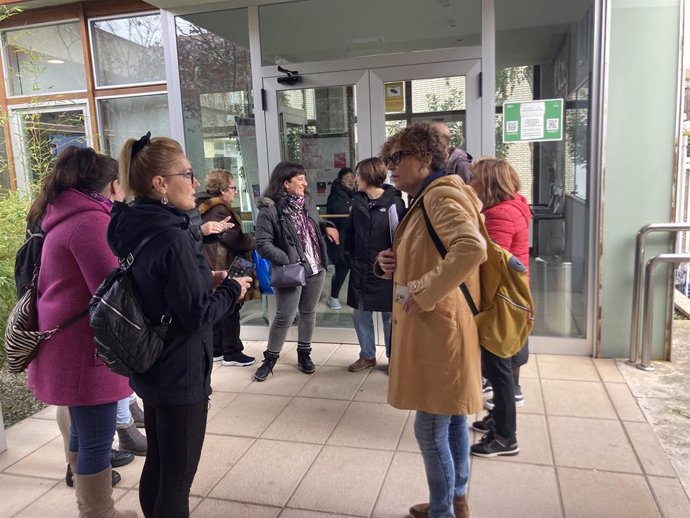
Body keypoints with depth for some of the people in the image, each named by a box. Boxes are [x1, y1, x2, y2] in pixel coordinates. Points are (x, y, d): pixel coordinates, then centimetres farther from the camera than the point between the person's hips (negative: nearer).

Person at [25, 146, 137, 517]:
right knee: (97, 440, 1)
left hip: (70, 343, 11)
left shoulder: (67, 217, 13)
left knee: (83, 431, 21)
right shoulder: (90, 221, -19)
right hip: (85, 346, -11)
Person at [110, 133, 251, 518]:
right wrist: (232, 290, -7)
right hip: (180, 375, -9)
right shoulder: (172, 237, -24)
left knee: (157, 465, 23)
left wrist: (205, 281, 6)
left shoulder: (136, 229, 3)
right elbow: (198, 314, -23)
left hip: (151, 369, 9)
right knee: (177, 478, 7)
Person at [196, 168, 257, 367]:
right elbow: (234, 238, -20)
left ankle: (216, 350, 24)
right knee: (229, 311, 1)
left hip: (210, 268, 10)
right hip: (223, 267, -10)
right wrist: (253, 242, -6)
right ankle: (232, 353, 9)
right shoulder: (219, 210, -19)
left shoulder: (204, 207, 12)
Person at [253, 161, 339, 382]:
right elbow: (263, 244, -18)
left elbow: (318, 221, 24)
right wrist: (288, 262, -22)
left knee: (308, 313, 16)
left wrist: (328, 226, 1)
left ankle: (304, 354, 31)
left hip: (316, 269, 7)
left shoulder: (306, 202, 6)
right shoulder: (270, 209, -16)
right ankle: (270, 359, 19)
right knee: (284, 317, 1)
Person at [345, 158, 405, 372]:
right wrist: (348, 253, 5)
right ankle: (367, 355, 29)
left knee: (390, 315, 9)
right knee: (360, 314, 12)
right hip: (360, 268, 5)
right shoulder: (357, 201, 5)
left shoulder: (394, 201, -12)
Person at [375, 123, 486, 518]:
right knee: (453, 419, 19)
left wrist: (422, 293, -28)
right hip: (437, 326, 11)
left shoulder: (440, 195, -16)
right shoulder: (432, 197, 17)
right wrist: (394, 264, 3)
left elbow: (472, 249, -34)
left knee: (431, 428, 2)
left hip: (439, 328, -11)